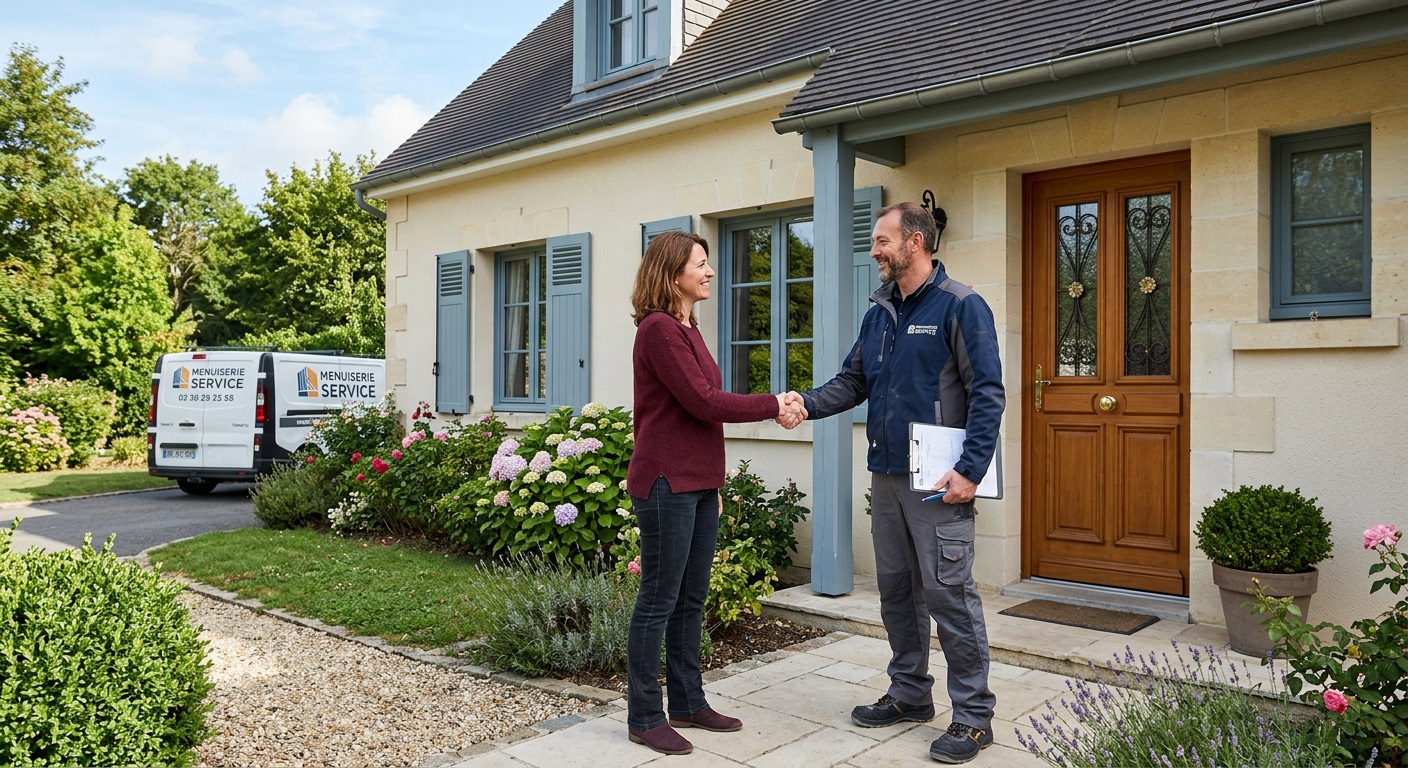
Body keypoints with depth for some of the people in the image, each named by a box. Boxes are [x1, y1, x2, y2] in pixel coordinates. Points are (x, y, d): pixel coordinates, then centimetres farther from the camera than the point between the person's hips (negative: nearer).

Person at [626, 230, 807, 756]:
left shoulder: (687, 328, 15)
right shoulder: (658, 328, -13)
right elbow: (703, 401, -18)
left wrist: (714, 483, 18)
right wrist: (773, 406, -9)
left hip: (699, 484, 9)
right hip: (667, 484, -9)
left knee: (692, 598, 15)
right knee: (659, 600, 0)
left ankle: (688, 703, 27)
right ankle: (644, 718, 13)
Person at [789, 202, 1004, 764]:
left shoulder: (960, 306, -8)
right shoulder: (879, 314, 14)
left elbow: (987, 392, -12)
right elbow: (853, 382, 15)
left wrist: (971, 470, -18)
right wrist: (807, 402, -4)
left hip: (938, 483, -7)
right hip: (886, 476, 8)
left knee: (949, 595, -3)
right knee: (896, 591, 15)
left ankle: (973, 716, 11)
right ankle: (910, 695, 30)